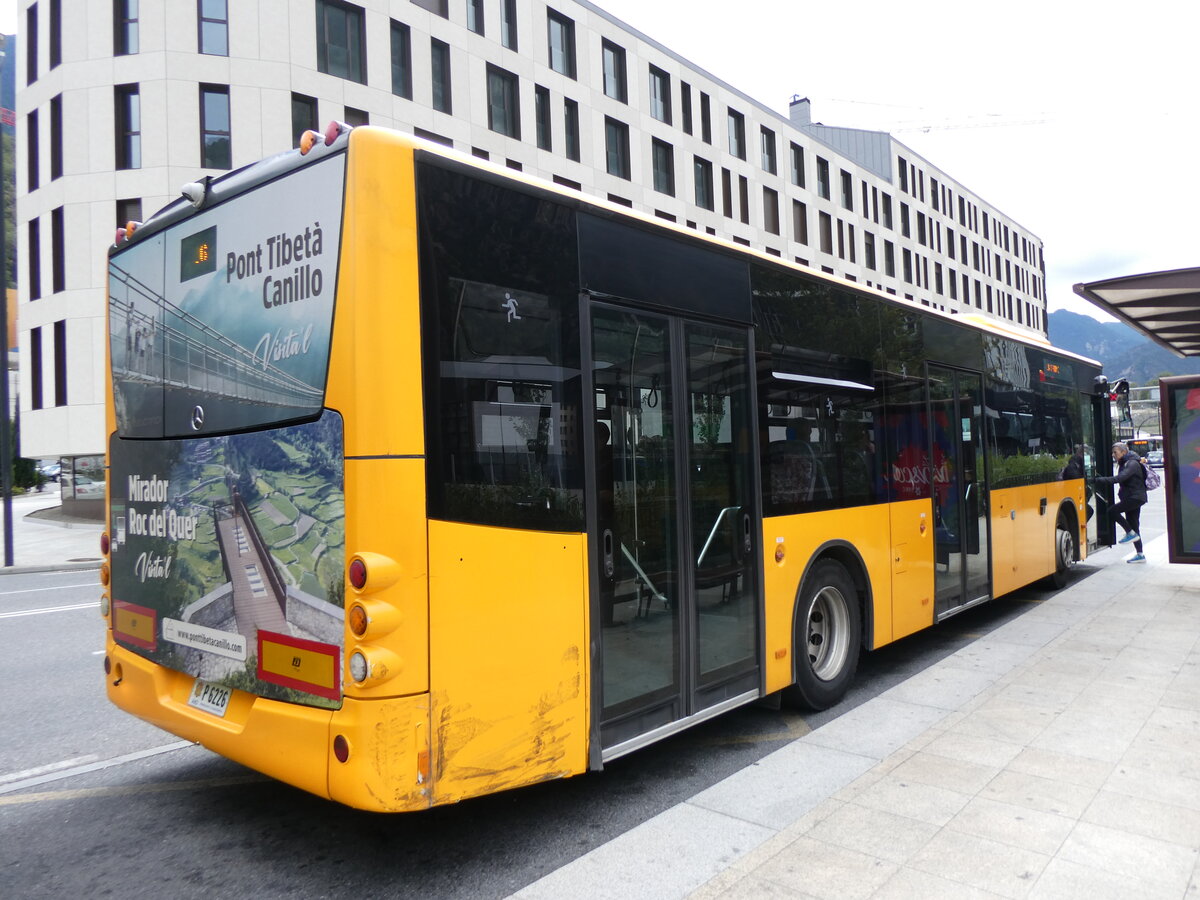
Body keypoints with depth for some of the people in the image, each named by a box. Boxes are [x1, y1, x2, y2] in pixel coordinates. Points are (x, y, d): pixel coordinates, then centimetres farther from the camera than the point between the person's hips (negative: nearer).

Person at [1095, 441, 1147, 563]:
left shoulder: (1132, 464, -14)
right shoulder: (1123, 464, 15)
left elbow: (1119, 478, -29)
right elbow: (1121, 480, 14)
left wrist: (1100, 480, -33)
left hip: (1136, 497, -9)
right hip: (1130, 498, 9)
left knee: (1114, 511, -20)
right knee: (1133, 525, 8)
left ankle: (1131, 533, -7)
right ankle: (1140, 555, 12)